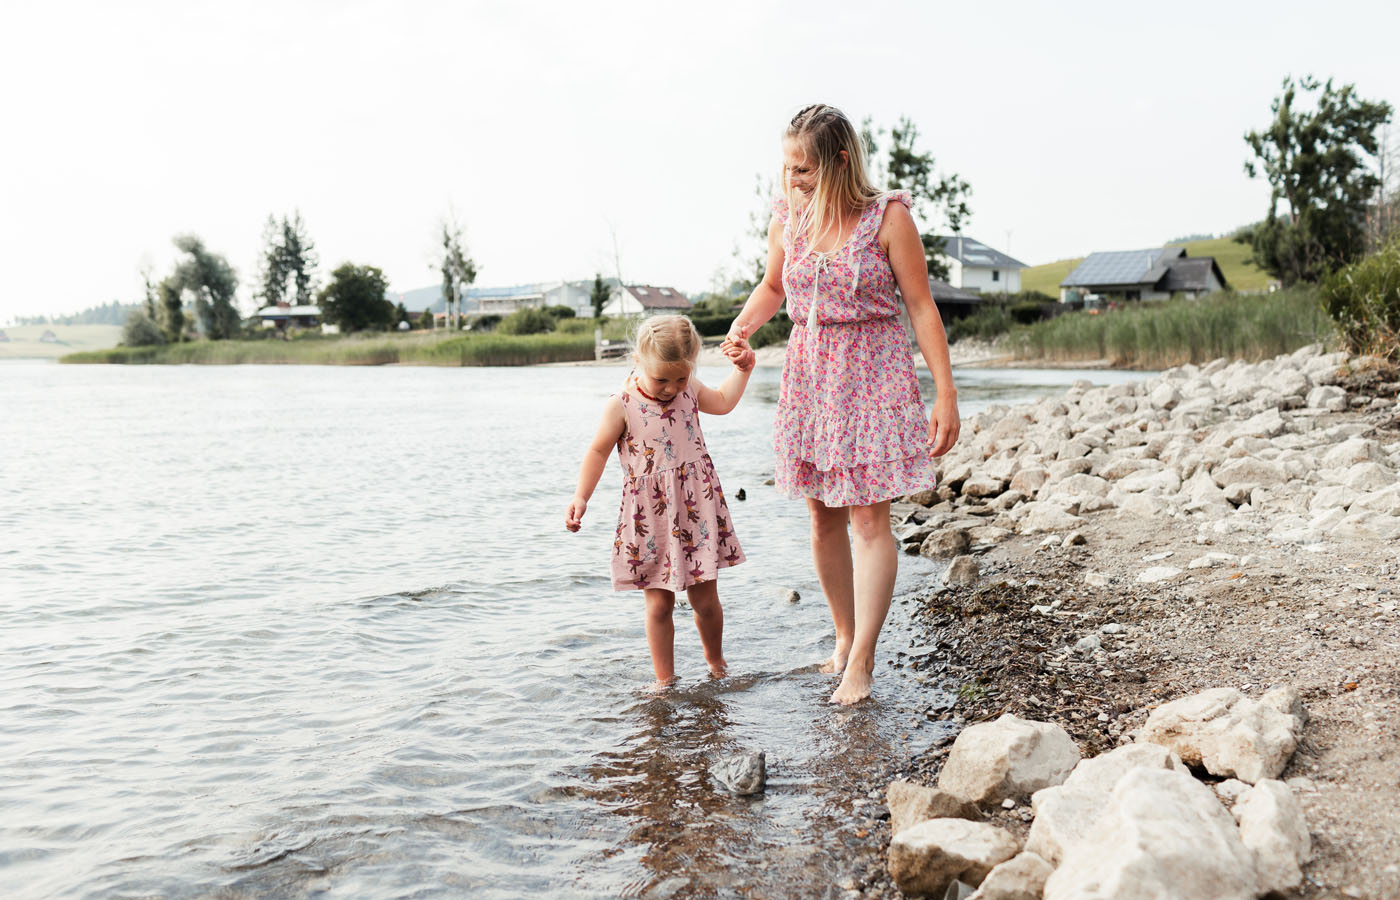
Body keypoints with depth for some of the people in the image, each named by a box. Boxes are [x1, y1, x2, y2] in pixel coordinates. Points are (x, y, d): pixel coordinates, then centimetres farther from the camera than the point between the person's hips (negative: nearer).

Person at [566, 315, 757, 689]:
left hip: (697, 511, 3)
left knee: (705, 600, 9)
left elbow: (722, 402, 25)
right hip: (650, 520, -3)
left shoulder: (689, 391, 3)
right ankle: (664, 679, 17)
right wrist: (581, 498, -8)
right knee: (659, 604, 3)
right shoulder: (622, 405, -11)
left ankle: (716, 662, 33)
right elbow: (599, 451, -2)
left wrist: (742, 369, 19)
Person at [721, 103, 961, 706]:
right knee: (823, 518, 9)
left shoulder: (887, 217, -9)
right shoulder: (787, 216, 3)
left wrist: (946, 393, -10)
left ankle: (861, 663, -3)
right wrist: (743, 325, 0)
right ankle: (845, 637, 26)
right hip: (808, 372, 5)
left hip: (873, 373, -4)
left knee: (869, 519, -7)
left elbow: (921, 306, -6)